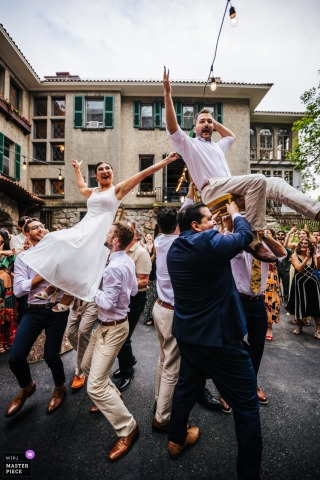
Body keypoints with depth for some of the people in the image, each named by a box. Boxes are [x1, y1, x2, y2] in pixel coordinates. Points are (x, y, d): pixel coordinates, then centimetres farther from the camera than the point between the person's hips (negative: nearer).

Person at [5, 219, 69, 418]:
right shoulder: (23, 257, 2)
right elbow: (18, 289, -8)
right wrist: (44, 274, -14)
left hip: (57, 309, -1)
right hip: (34, 311, 1)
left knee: (51, 355, 2)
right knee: (15, 357, -1)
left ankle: (60, 388, 36)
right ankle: (27, 387, 35)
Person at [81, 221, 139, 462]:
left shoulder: (114, 267, -28)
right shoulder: (127, 261, -1)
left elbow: (107, 303, -24)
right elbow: (134, 289, 10)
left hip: (113, 328, -10)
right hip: (107, 324, 10)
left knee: (95, 386, -4)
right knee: (87, 365, 26)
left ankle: (128, 428, 12)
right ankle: (113, 396, 44)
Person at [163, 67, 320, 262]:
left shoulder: (218, 147, 36)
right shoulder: (189, 144, 14)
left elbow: (231, 136, 53)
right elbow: (173, 128, -2)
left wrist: (215, 121, 45)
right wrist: (167, 94, -8)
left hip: (230, 190, 7)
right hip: (212, 189, -7)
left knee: (275, 183, -7)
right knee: (258, 180, -29)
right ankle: (252, 237, -32)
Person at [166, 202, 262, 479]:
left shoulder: (175, 250, 2)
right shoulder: (211, 244, -21)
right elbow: (245, 235, -5)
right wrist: (235, 213, 13)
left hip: (187, 333, 8)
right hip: (220, 336, -8)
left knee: (187, 386, 28)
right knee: (246, 405, 12)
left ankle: (177, 441, 49)